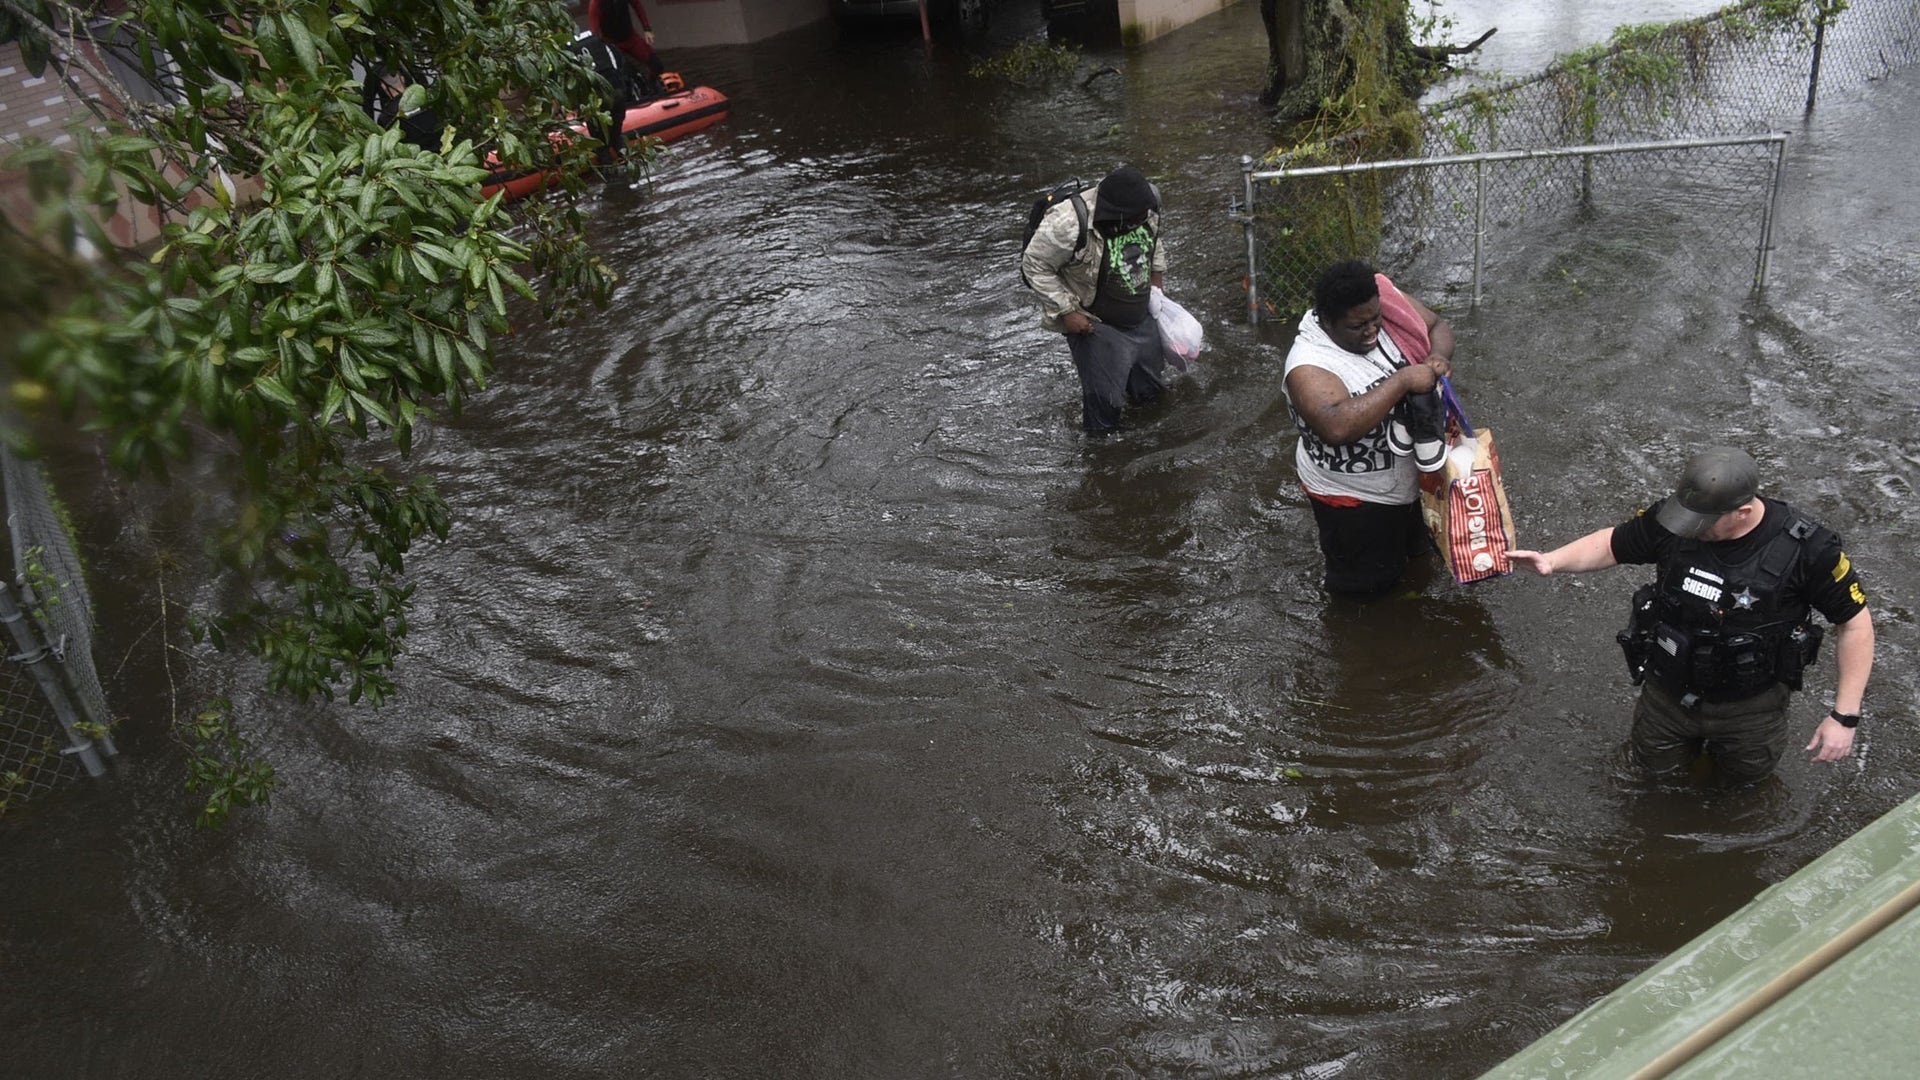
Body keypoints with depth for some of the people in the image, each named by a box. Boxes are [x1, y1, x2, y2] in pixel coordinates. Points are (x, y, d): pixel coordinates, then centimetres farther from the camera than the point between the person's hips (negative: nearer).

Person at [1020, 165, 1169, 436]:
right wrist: (1066, 311, -23)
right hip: (1093, 323, -6)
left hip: (1141, 317, 6)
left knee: (1151, 387, 22)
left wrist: (1157, 275, 6)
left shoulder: (1145, 203, -14)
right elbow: (1035, 265, -22)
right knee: (1104, 398, 1)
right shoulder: (1069, 225, -34)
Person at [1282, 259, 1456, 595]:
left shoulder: (1383, 304, -15)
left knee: (1415, 544, 33)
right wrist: (1403, 381, -44)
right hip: (1353, 498, -6)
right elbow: (1338, 426, -49)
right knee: (1369, 580, 17)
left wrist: (1437, 358, -24)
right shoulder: (1308, 367, -34)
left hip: (1411, 474, 7)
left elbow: (1438, 325, -1)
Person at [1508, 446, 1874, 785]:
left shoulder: (1805, 549, -29)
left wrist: (1844, 716, -18)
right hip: (1669, 694, 2)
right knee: (1659, 766, 23)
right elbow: (1611, 543, -5)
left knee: (1744, 773, 22)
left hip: (1749, 707, -2)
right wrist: (1552, 560, -25)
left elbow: (1855, 622, -18)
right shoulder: (1671, 522, -23)